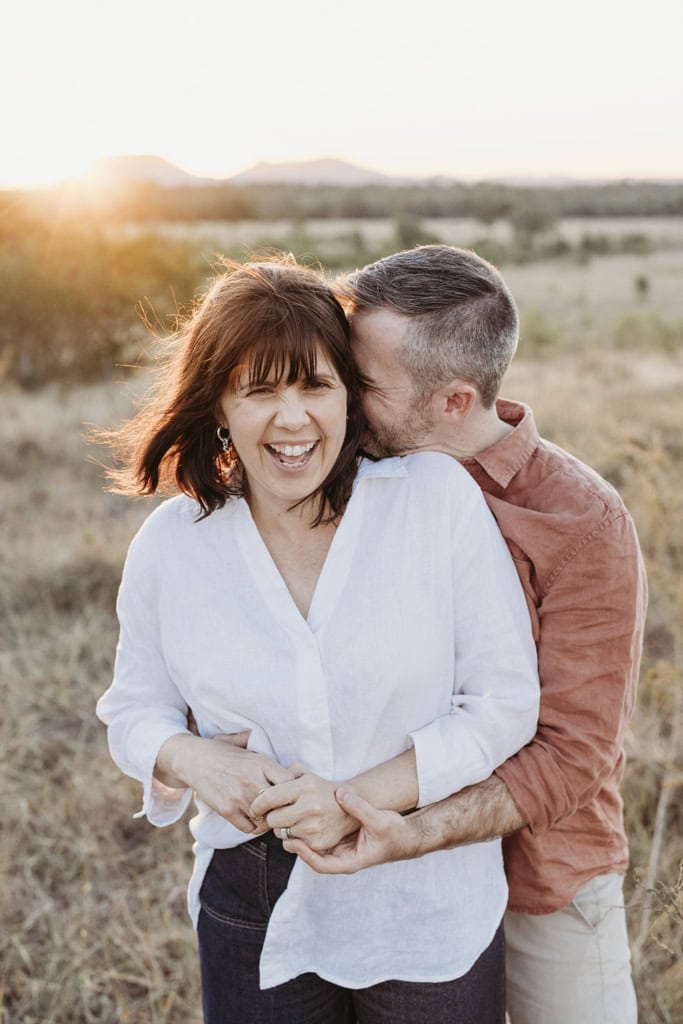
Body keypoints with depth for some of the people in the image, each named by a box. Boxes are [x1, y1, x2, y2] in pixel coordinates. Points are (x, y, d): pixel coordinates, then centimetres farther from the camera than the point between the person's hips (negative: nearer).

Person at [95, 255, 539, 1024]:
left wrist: (357, 800, -19)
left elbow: (507, 701, -10)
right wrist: (193, 762, -15)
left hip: (431, 910, -1)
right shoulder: (169, 545, -7)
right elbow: (134, 708, 7)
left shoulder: (437, 497, -14)